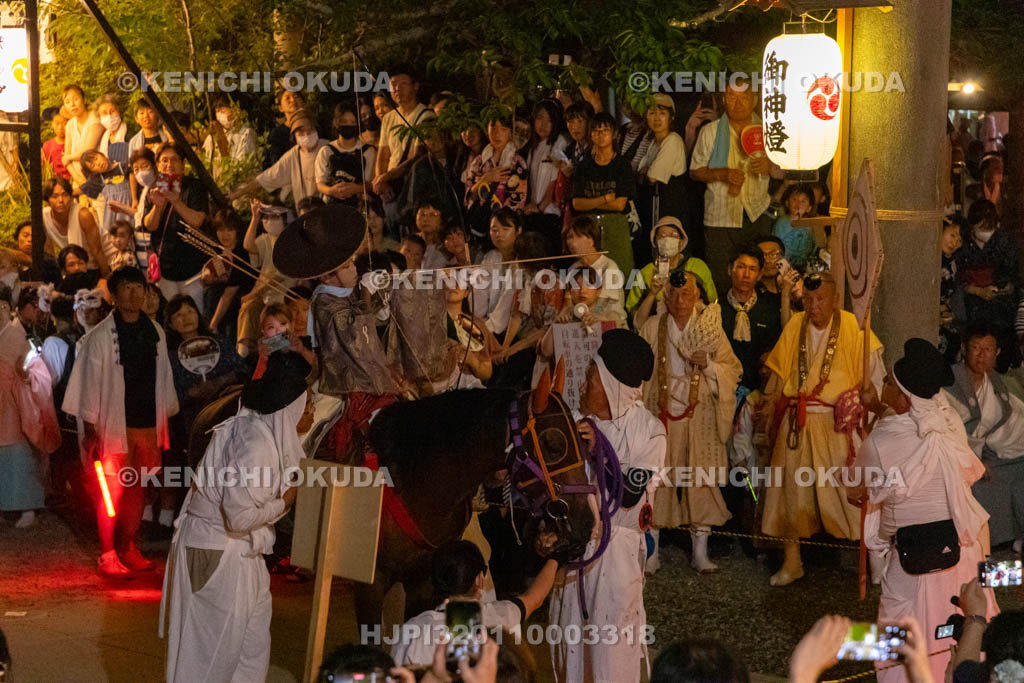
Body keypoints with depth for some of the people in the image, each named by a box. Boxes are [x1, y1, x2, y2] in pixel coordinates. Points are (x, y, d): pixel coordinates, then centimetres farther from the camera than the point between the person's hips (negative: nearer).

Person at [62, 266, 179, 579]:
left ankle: (130, 549, 21)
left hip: (148, 424, 5)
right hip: (114, 425, -5)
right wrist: (90, 431, -8)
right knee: (113, 491, -3)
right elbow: (91, 383, -5)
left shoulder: (154, 332, 8)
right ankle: (107, 556, 4)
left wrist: (164, 423, 13)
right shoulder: (100, 336, -6)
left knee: (137, 488, 10)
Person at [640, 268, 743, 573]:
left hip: (700, 415, 0)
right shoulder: (651, 329, 5)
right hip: (661, 413, 0)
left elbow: (733, 369, 4)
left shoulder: (710, 327, 5)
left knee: (701, 480, -1)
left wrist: (708, 365, -15)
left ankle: (700, 552, 6)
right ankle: (651, 551, 5)